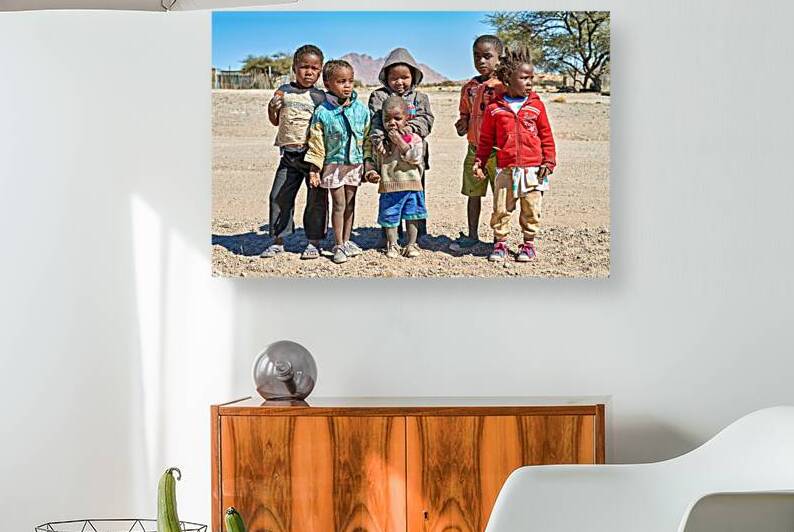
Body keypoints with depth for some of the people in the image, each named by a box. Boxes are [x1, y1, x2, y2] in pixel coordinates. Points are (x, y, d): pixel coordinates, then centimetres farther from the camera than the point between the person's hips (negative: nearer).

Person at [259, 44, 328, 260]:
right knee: (279, 195, 3)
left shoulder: (320, 96, 0)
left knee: (316, 198, 2)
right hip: (289, 155, 2)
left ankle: (314, 242, 13)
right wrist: (272, 106, -6)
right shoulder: (284, 91, 6)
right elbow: (275, 121, 14)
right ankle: (277, 240, 15)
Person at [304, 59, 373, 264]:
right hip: (334, 164, -3)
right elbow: (316, 143, -6)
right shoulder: (322, 112, -9)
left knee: (350, 204, 11)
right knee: (338, 204, -1)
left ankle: (346, 241, 23)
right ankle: (338, 245, 7)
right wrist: (314, 170, -8)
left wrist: (369, 164, 4)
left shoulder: (361, 110, 0)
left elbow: (368, 138, 6)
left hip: (355, 164, 3)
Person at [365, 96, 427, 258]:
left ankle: (411, 245, 21)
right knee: (390, 219, 7)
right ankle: (392, 245, 23)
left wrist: (400, 141, -16)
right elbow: (376, 161, 14)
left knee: (412, 218, 8)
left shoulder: (414, 138, -2)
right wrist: (373, 173, -7)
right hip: (388, 187, 2)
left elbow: (415, 158, -16)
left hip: (411, 185, -1)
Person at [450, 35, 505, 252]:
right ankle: (472, 236, 23)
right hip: (474, 149, 6)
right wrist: (462, 125, -1)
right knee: (473, 193, 12)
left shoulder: (503, 86, -8)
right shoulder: (469, 87, 10)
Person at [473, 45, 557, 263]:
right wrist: (479, 162, 3)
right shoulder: (494, 108, 1)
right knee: (501, 208, 3)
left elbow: (546, 136, 8)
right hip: (505, 169, 0)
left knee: (531, 210, 6)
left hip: (532, 169, 1)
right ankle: (500, 242, 16)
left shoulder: (536, 105, 4)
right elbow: (486, 139, 9)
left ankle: (529, 243, 19)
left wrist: (549, 161, 2)